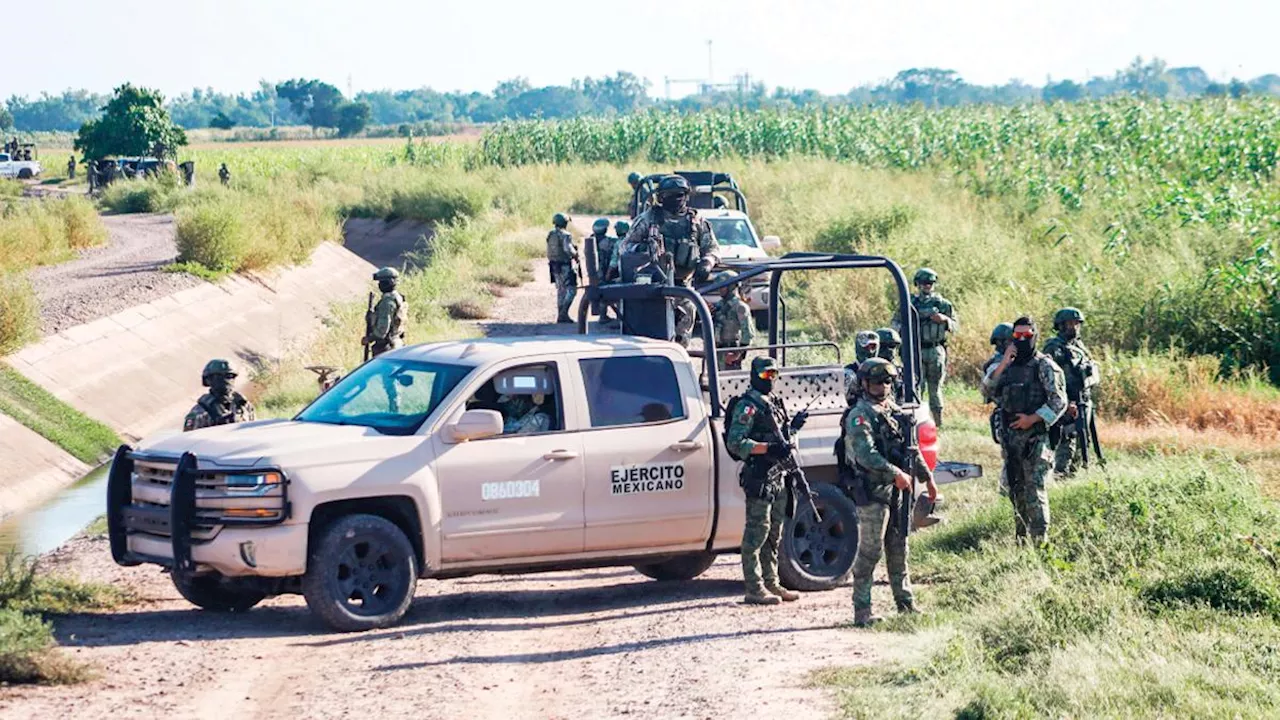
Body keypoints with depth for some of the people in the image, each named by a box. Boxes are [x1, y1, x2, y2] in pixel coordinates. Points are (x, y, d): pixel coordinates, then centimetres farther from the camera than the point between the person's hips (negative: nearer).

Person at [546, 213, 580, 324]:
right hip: (565, 266, -8)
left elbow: (549, 252, 12)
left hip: (554, 266, 8)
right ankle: (564, 313, -12)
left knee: (561, 290, 15)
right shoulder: (565, 235, -16)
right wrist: (575, 255, -11)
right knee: (571, 290, -2)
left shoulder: (550, 235, 8)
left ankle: (560, 315, 15)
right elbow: (568, 249, -30)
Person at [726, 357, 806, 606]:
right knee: (757, 532, -8)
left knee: (774, 534, 14)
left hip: (778, 477, 9)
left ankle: (771, 583, 22)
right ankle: (754, 589, -8)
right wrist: (769, 448, -25)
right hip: (759, 478, -9)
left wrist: (793, 426, 10)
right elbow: (736, 442, -18)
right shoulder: (747, 406, -10)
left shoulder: (774, 403, 18)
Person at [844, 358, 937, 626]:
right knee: (870, 552, -7)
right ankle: (862, 611, -5)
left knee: (898, 548, 14)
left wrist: (927, 478, 20)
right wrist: (895, 473, -27)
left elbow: (911, 448, 23)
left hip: (897, 490, 8)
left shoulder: (896, 411, 17)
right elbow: (866, 455, -21)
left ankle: (906, 603, 22)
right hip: (873, 493, -8)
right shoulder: (860, 416, -9)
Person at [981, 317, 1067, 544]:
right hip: (1010, 437, 6)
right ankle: (1021, 536, 22)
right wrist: (1003, 364, -10)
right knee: (1015, 489, 12)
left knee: (1034, 489, -12)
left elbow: (1059, 402, -8)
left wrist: (1032, 419, -16)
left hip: (1036, 437, -6)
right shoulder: (1006, 366, 12)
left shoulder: (1044, 366, -5)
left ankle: (1039, 539, -12)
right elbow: (987, 391, -1)